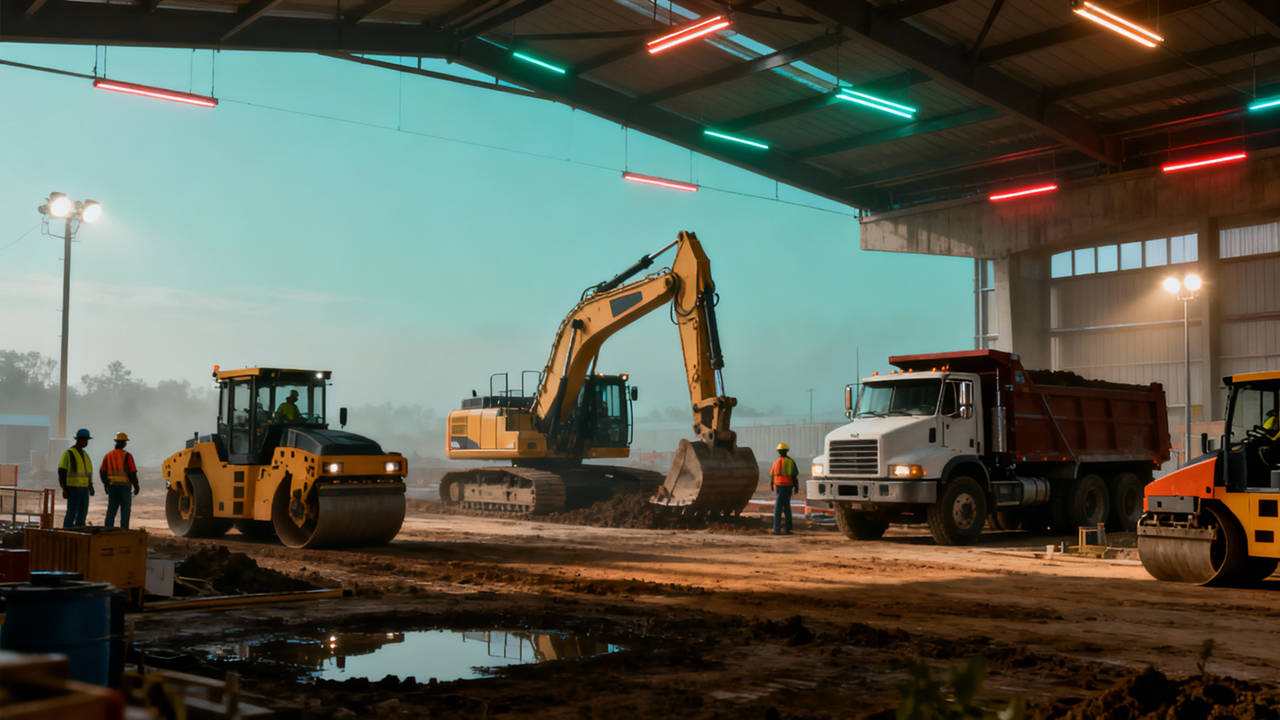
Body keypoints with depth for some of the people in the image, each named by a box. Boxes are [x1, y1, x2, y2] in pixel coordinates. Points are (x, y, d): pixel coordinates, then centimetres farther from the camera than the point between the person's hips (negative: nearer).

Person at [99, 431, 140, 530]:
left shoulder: (108, 456, 5)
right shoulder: (127, 456, -10)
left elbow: (102, 472, 6)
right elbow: (132, 473, -13)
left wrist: (106, 485, 19)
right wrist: (136, 486, -1)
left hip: (112, 486, 5)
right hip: (124, 486, -4)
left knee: (111, 509, 9)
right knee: (125, 510, 1)